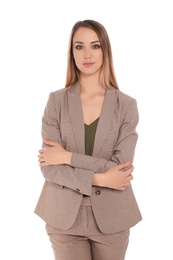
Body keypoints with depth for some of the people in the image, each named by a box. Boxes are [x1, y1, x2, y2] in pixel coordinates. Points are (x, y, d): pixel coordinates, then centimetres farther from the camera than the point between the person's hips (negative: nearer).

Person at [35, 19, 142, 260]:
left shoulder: (126, 105, -4)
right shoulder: (56, 100, -4)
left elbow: (121, 167, -12)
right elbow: (48, 167, -9)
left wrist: (68, 157, -14)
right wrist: (99, 178, -17)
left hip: (111, 217, 1)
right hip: (64, 216, 0)